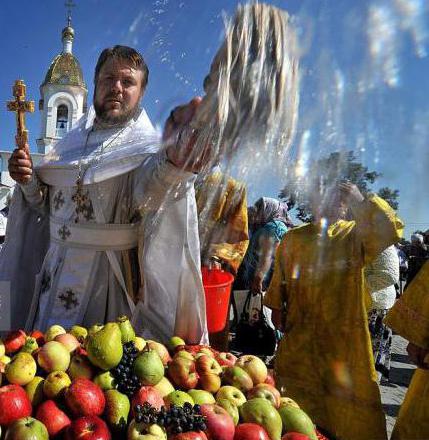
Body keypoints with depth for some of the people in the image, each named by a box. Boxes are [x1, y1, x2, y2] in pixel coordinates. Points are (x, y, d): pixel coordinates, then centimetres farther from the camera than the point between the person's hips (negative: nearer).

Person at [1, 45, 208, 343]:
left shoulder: (147, 147, -12)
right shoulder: (74, 140, 8)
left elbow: (148, 189, -37)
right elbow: (49, 204, 17)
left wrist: (171, 163, -60)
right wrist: (28, 181, -5)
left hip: (109, 279, -6)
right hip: (56, 272, 6)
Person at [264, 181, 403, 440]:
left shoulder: (355, 235, -1)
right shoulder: (293, 238, 5)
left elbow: (391, 231, -20)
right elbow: (280, 278, 12)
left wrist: (362, 202, -24)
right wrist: (277, 307, 13)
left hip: (344, 336, -2)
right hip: (299, 334, 2)